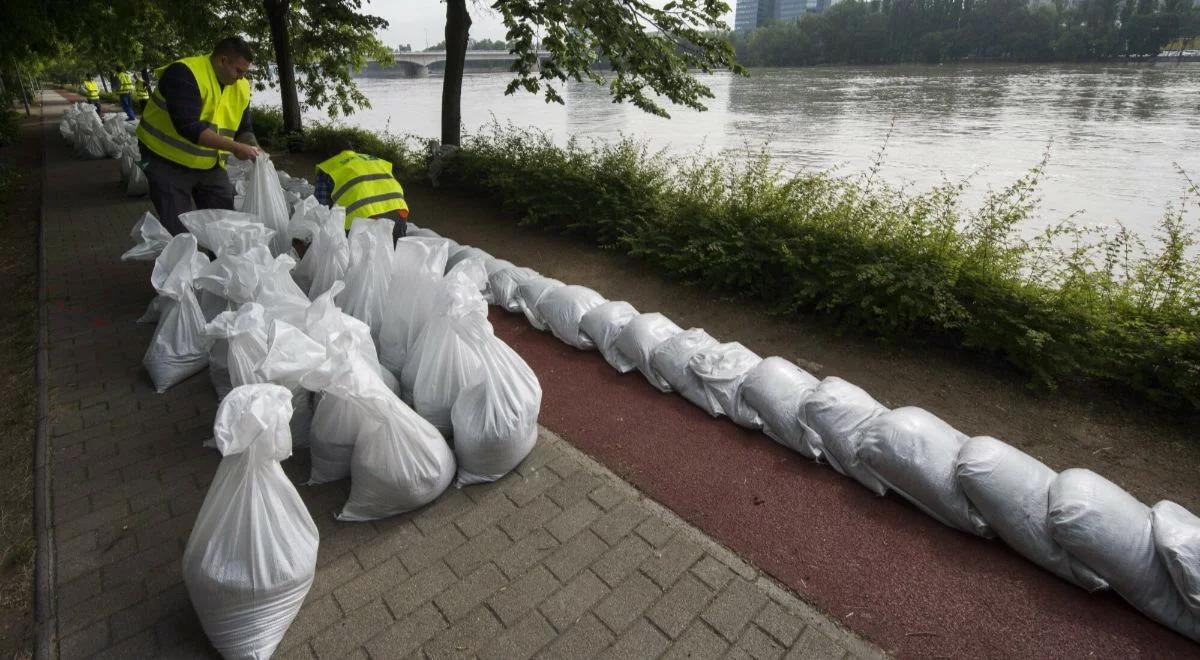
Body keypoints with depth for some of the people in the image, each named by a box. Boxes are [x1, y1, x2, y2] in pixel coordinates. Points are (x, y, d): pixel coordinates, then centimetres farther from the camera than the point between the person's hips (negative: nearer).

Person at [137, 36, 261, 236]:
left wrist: (254, 149, -13)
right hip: (168, 161, -6)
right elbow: (188, 126, -31)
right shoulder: (183, 74, -21)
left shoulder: (241, 87, 0)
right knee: (180, 231, -7)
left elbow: (243, 128, 8)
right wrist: (234, 148, -34)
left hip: (210, 164, 6)